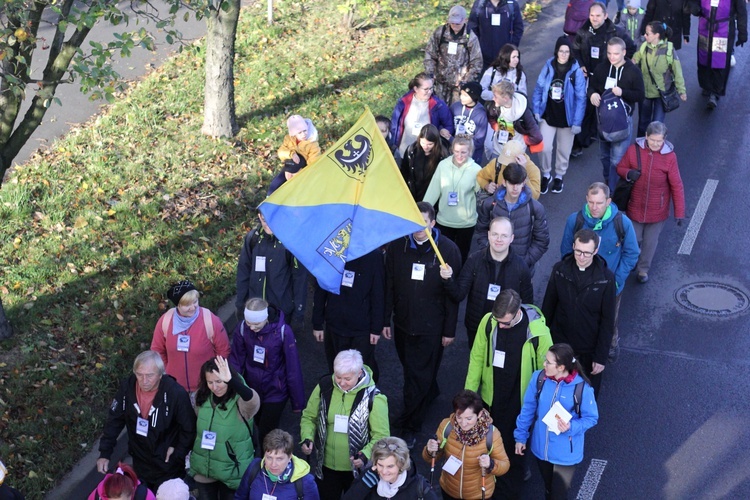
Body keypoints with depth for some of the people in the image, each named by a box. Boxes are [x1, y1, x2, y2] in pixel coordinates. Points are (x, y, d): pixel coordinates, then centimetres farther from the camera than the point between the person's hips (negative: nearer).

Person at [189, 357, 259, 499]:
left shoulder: (241, 400, -23)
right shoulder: (202, 397, -7)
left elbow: (253, 401, -49)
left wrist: (230, 380, -62)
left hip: (232, 471, -4)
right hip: (203, 468, 4)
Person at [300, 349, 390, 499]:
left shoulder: (373, 397, -19)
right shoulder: (324, 387, -9)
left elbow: (381, 436, -14)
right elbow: (309, 417, 5)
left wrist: (365, 454, -31)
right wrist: (307, 438, -13)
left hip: (358, 470, -2)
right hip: (325, 466, 3)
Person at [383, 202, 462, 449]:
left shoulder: (448, 249, -11)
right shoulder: (397, 246, -4)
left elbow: (453, 293, -7)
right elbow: (389, 286, 3)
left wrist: (450, 329, -7)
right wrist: (386, 320, 3)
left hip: (431, 327, -3)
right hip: (403, 322, 3)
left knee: (418, 376, 1)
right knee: (411, 370, 17)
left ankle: (409, 426, 12)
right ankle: (430, 394, 45)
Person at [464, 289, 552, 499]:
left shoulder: (538, 331, -24)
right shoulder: (488, 322, -15)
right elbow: (477, 358, -3)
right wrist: (469, 393, 1)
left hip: (520, 402, -3)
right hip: (492, 398, 3)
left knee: (513, 448, 12)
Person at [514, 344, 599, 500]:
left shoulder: (582, 388, -23)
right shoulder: (539, 377, -13)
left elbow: (591, 418, -10)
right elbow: (528, 409, 0)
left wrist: (572, 427, -28)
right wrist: (521, 436, 6)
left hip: (565, 453, -3)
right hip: (541, 448, 3)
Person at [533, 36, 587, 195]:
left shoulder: (576, 71, -13)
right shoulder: (548, 67, -5)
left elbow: (580, 98, -11)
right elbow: (538, 89, 1)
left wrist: (577, 122, -13)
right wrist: (536, 111, -5)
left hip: (566, 119, -1)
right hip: (548, 116, 1)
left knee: (564, 150, 12)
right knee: (545, 148, -3)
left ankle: (559, 176, 34)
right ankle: (546, 174, 22)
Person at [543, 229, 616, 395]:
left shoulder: (606, 278, -15)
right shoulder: (560, 270, -10)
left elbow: (608, 321, -10)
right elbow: (548, 307, 0)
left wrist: (601, 356, -9)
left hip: (589, 350, -1)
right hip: (559, 344, 2)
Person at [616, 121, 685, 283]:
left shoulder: (669, 156, -16)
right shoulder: (634, 150, -14)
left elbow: (676, 186, -11)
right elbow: (620, 168, 2)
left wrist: (679, 213, -10)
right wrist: (628, 173, -23)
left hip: (657, 210, 0)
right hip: (635, 207, 1)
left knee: (651, 241, 14)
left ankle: (643, 269, 38)